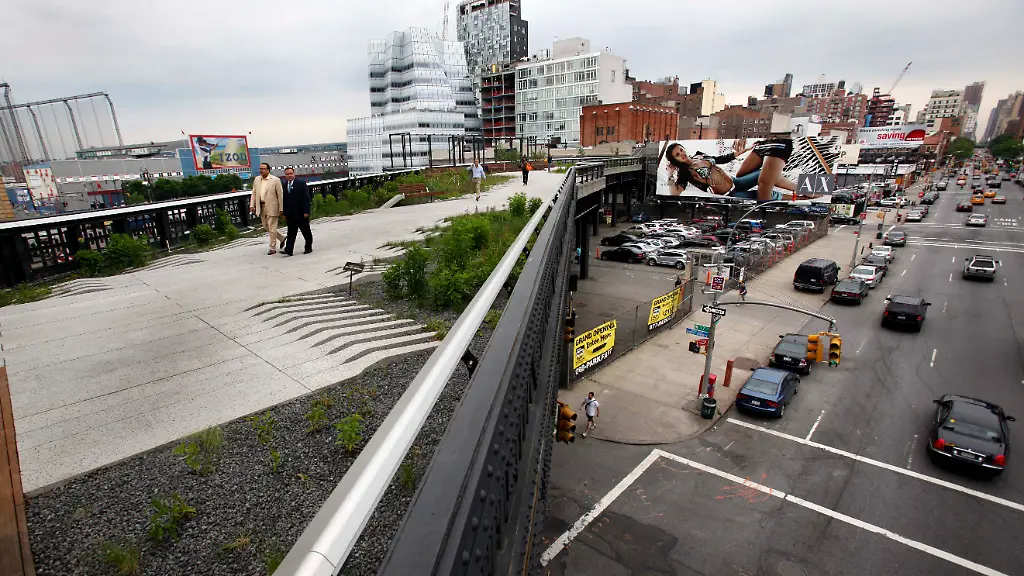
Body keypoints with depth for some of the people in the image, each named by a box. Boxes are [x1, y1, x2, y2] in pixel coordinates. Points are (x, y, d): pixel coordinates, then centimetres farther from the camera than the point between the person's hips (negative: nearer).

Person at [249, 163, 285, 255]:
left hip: (271, 207, -6)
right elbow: (254, 193, 13)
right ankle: (282, 238, 32)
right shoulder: (256, 179, 10)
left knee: (272, 228, -2)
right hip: (261, 207, 6)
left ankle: (273, 248, 7)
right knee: (266, 227, 13)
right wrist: (252, 205, 3)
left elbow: (280, 195, -7)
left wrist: (281, 209, -9)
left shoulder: (275, 180, -7)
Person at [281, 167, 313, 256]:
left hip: (301, 214, -3)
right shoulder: (284, 185, 8)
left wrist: (306, 211, -14)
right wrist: (284, 213, 5)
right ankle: (288, 250, -4)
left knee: (306, 232, 8)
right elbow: (283, 200, 10)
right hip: (290, 215, 3)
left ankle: (308, 248, 20)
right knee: (291, 232, 0)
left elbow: (306, 198, -9)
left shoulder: (301, 183, -4)